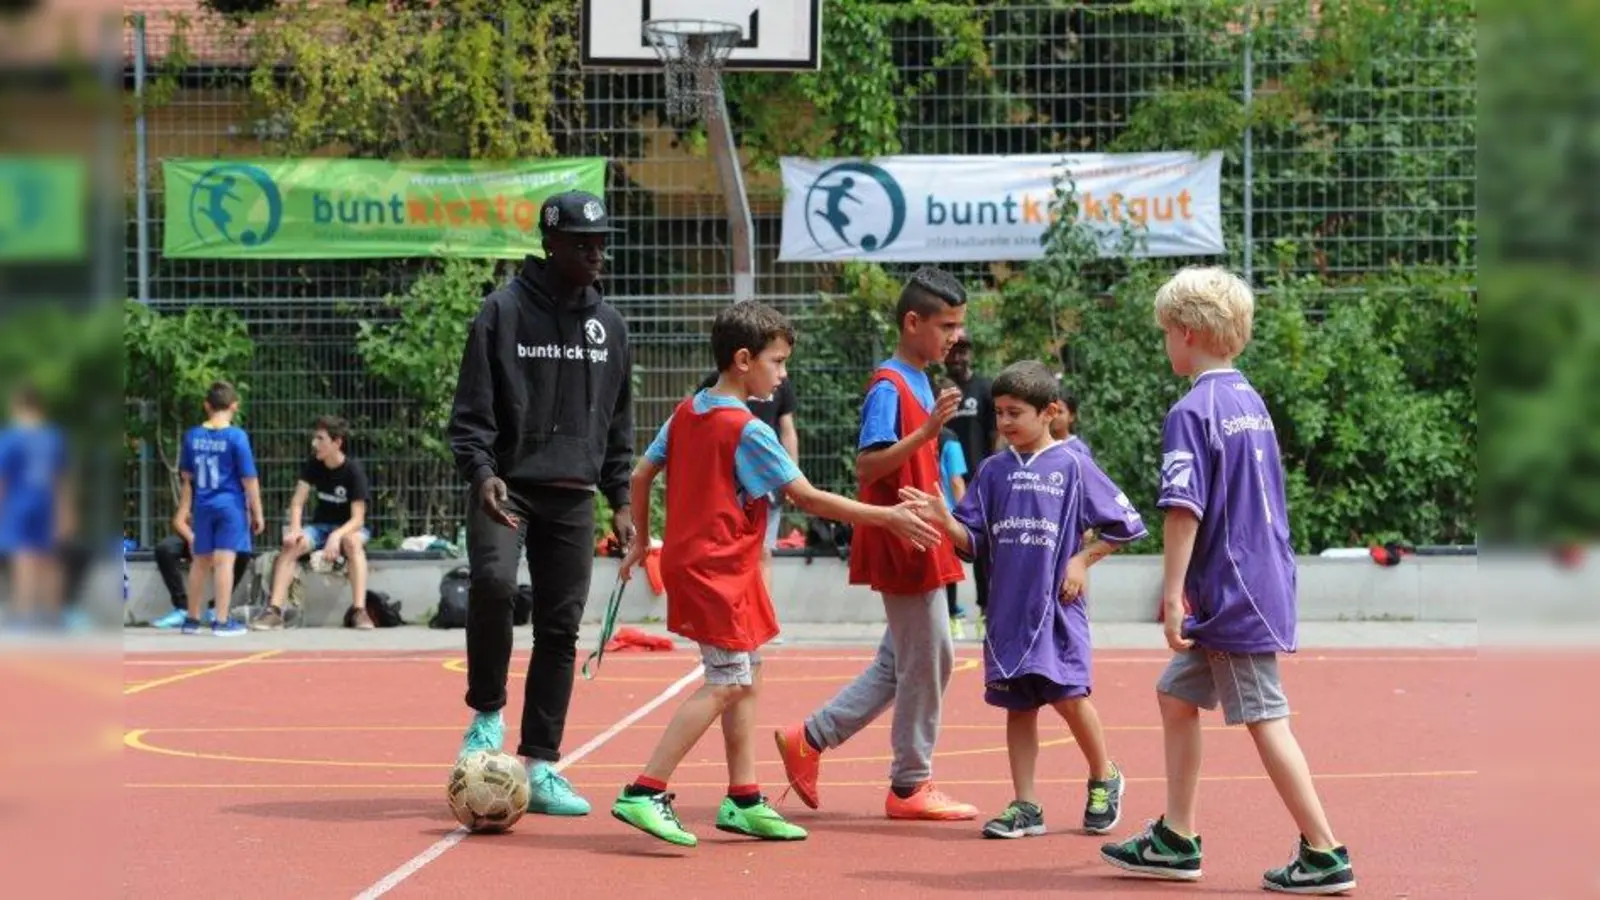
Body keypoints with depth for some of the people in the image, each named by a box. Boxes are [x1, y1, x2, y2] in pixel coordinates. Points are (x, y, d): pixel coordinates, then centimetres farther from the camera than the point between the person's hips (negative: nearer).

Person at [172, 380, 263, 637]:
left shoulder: (193, 436, 5)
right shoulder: (236, 436, -11)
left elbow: (187, 476, 17)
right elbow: (249, 478, -10)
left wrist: (185, 508, 30)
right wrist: (257, 512, -3)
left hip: (203, 507, 5)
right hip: (230, 505, -5)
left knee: (200, 561, 14)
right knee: (225, 560, -6)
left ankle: (192, 619, 23)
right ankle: (222, 622, -8)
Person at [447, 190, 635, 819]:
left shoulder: (608, 322, 12)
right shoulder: (505, 310, -4)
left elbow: (619, 419, 18)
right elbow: (472, 409, -6)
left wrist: (620, 498, 12)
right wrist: (481, 472, -20)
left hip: (573, 497, 5)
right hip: (507, 487, -5)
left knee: (560, 630, 3)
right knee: (493, 580, -29)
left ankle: (540, 766, 10)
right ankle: (487, 713, -8)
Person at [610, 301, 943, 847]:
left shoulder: (686, 413, 8)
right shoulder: (748, 431, -16)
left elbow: (641, 476, 12)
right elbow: (807, 498, -16)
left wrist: (642, 539, 24)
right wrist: (887, 517, -12)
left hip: (688, 559, 9)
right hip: (718, 571, -9)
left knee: (747, 677, 14)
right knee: (726, 684, -7)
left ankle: (744, 801, 16)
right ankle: (644, 794, -11)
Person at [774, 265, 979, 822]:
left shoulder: (918, 383, 14)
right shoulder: (889, 387, -15)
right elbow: (867, 465, -24)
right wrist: (927, 431, -32)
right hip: (900, 544, -10)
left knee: (903, 660, 15)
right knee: (927, 658, -2)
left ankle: (810, 739, 19)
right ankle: (911, 785, 8)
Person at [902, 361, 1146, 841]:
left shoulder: (1072, 467, -2)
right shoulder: (994, 470, 8)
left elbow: (1125, 523, 2)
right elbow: (974, 541, 5)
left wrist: (1083, 560, -4)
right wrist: (945, 519, -13)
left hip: (1057, 605, -4)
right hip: (1007, 607, 4)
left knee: (1067, 693, -11)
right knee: (1018, 705, 6)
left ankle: (1103, 778, 14)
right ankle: (1026, 806, 10)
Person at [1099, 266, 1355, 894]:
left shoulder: (1192, 412, -15)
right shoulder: (1250, 402, 13)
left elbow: (1184, 511, -21)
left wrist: (1174, 592, -20)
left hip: (1234, 597, -9)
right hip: (1262, 583, 9)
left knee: (1265, 720, -5)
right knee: (1176, 694, 17)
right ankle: (1176, 840, 20)